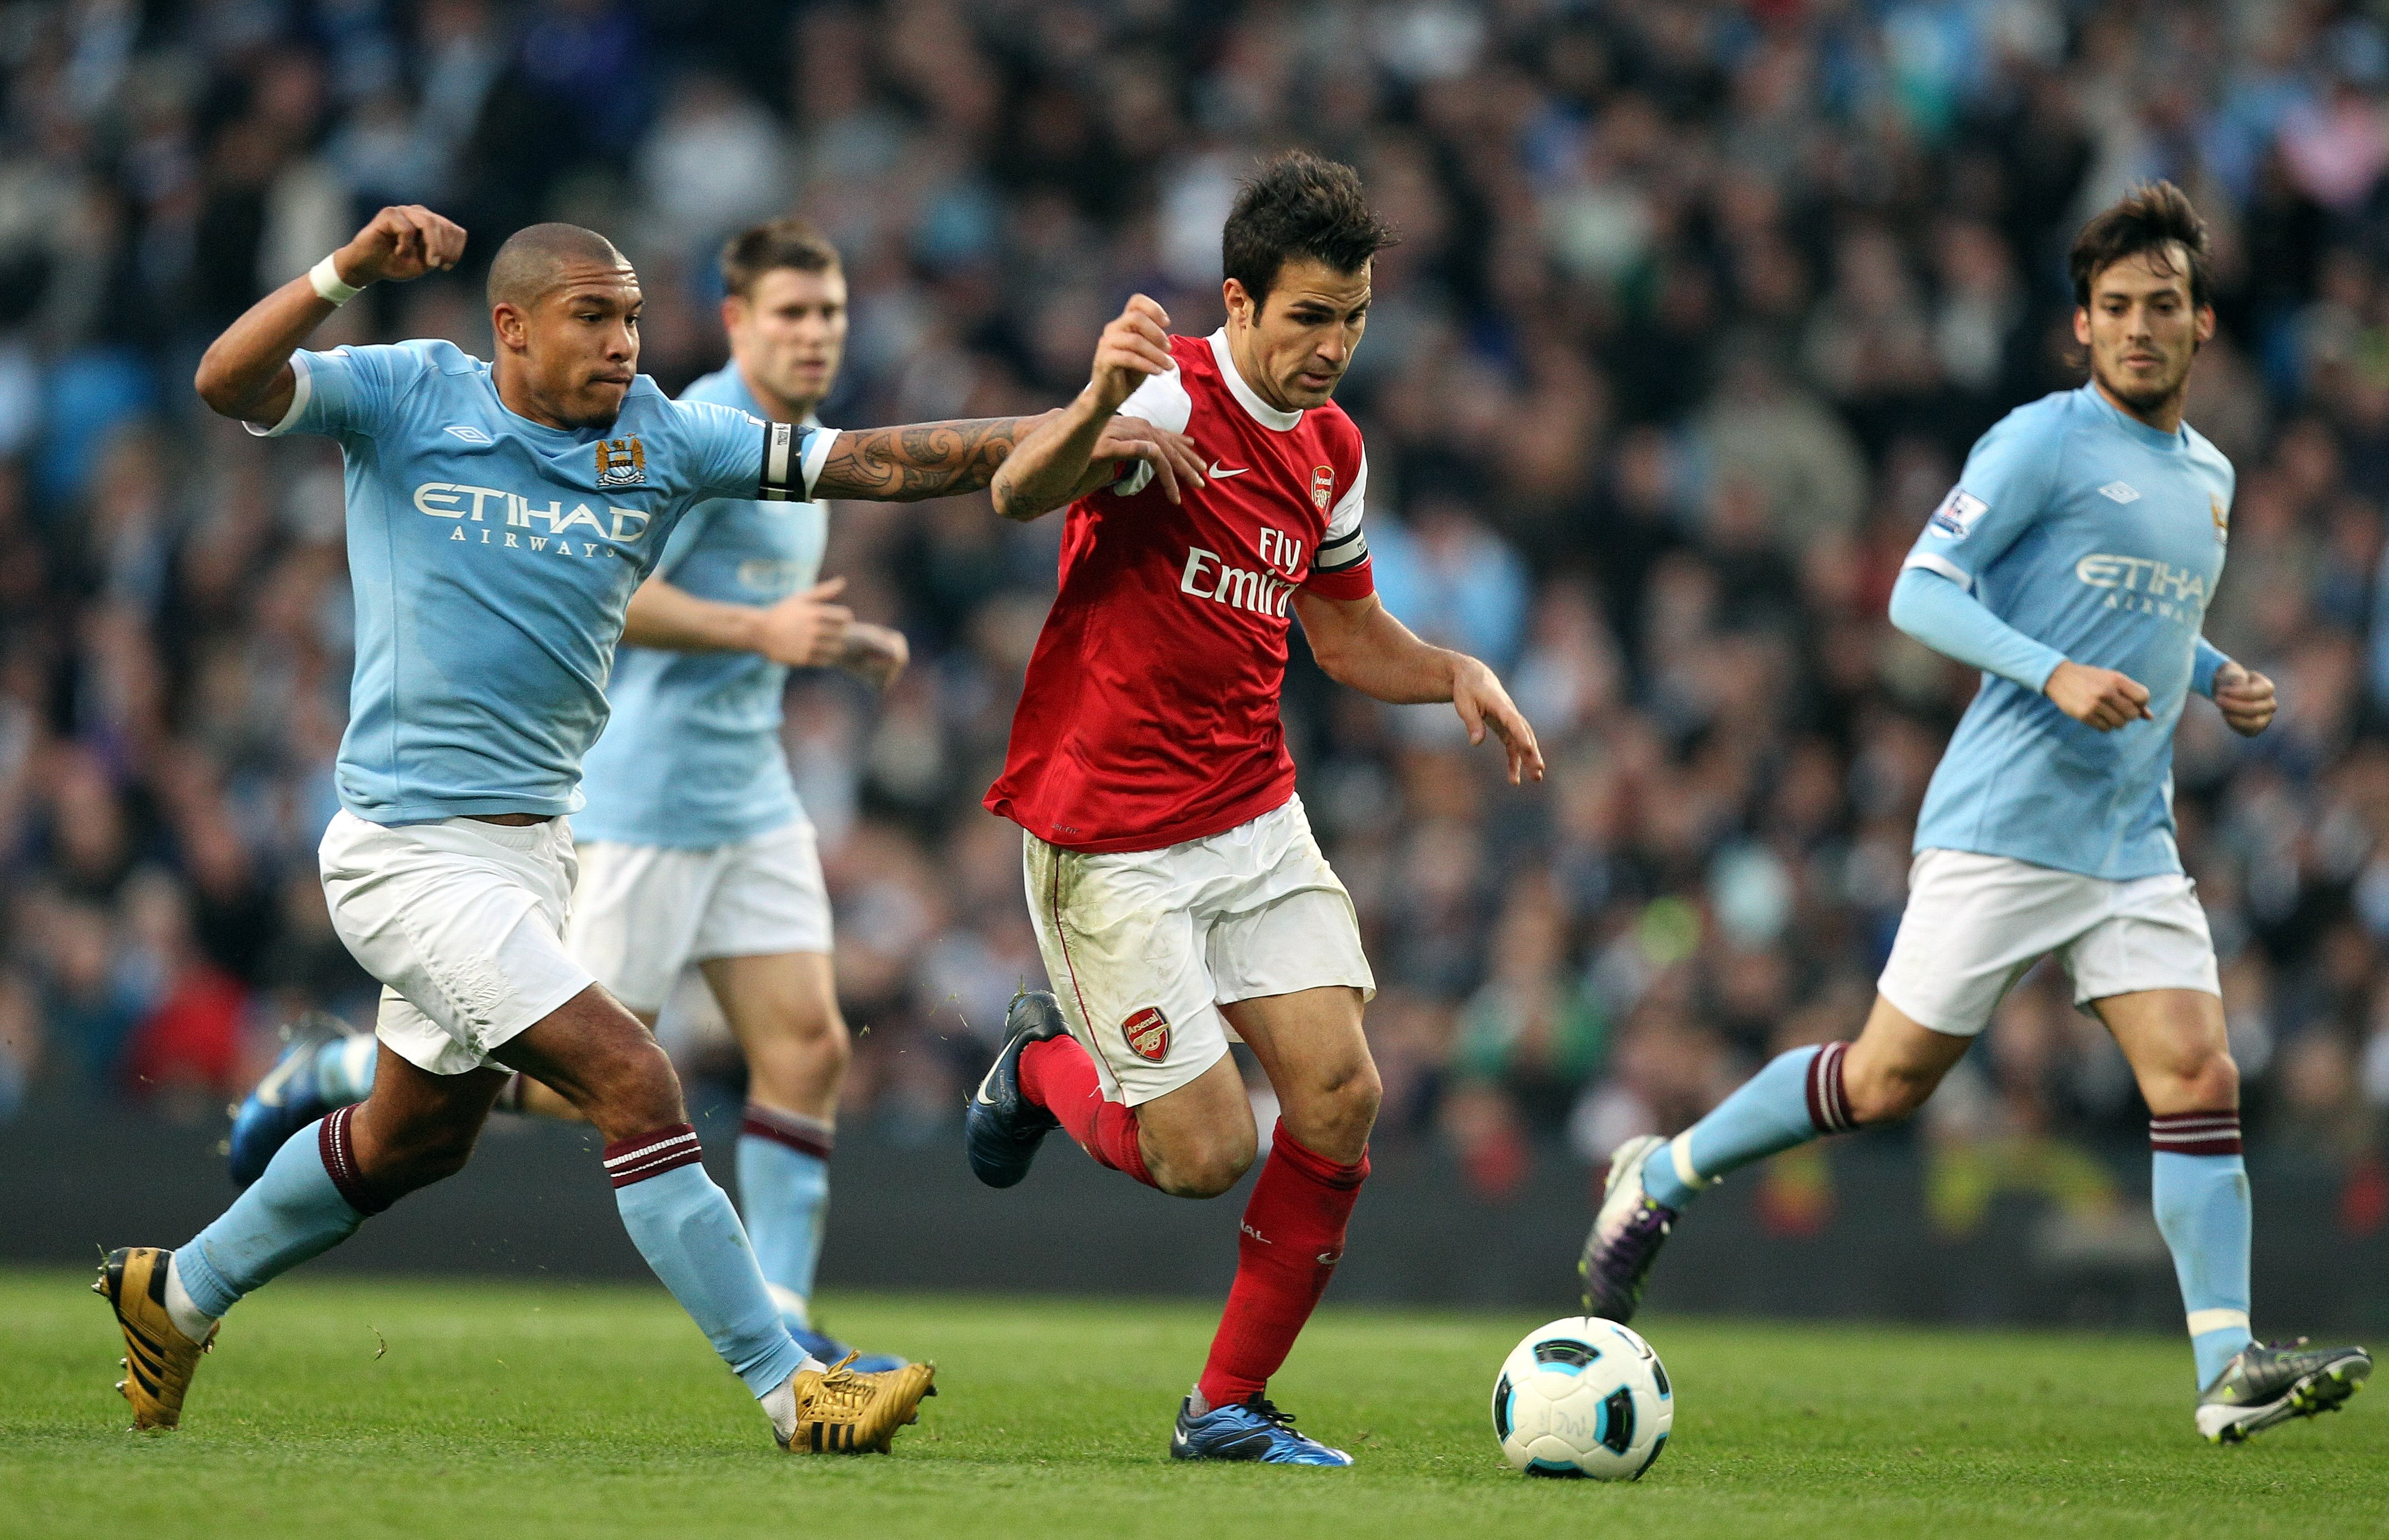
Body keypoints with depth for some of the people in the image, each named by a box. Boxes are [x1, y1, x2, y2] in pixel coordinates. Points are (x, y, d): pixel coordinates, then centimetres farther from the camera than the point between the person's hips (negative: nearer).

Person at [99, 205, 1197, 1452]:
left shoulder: (659, 441, 1)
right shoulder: (404, 400, -8)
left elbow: (874, 462, -6)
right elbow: (230, 384, -22)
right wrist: (347, 272, -36)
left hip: (532, 846, 7)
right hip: (408, 847, -7)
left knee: (415, 1138, 22)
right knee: (632, 1082, -15)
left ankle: (178, 1292, 43)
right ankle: (791, 1392, -12)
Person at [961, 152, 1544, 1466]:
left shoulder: (1330, 446, 9)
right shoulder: (1172, 399, -16)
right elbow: (1020, 493, -35)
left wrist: (1456, 675, 3)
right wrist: (1096, 409, -57)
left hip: (1255, 817, 7)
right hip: (1111, 838, -7)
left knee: (1340, 1094, -7)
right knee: (1204, 1152, -8)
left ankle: (1229, 1406, 7)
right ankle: (1044, 1066, 26)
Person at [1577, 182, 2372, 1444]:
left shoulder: (2208, 476, 17)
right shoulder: (2042, 442, -7)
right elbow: (1919, 594, -12)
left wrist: (2217, 680, 13)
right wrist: (2055, 674, -24)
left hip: (2131, 843, 6)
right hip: (2001, 824, -6)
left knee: (2200, 1078, -9)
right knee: (1889, 1080, -1)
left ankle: (2227, 1371, -12)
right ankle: (1662, 1176, 20)